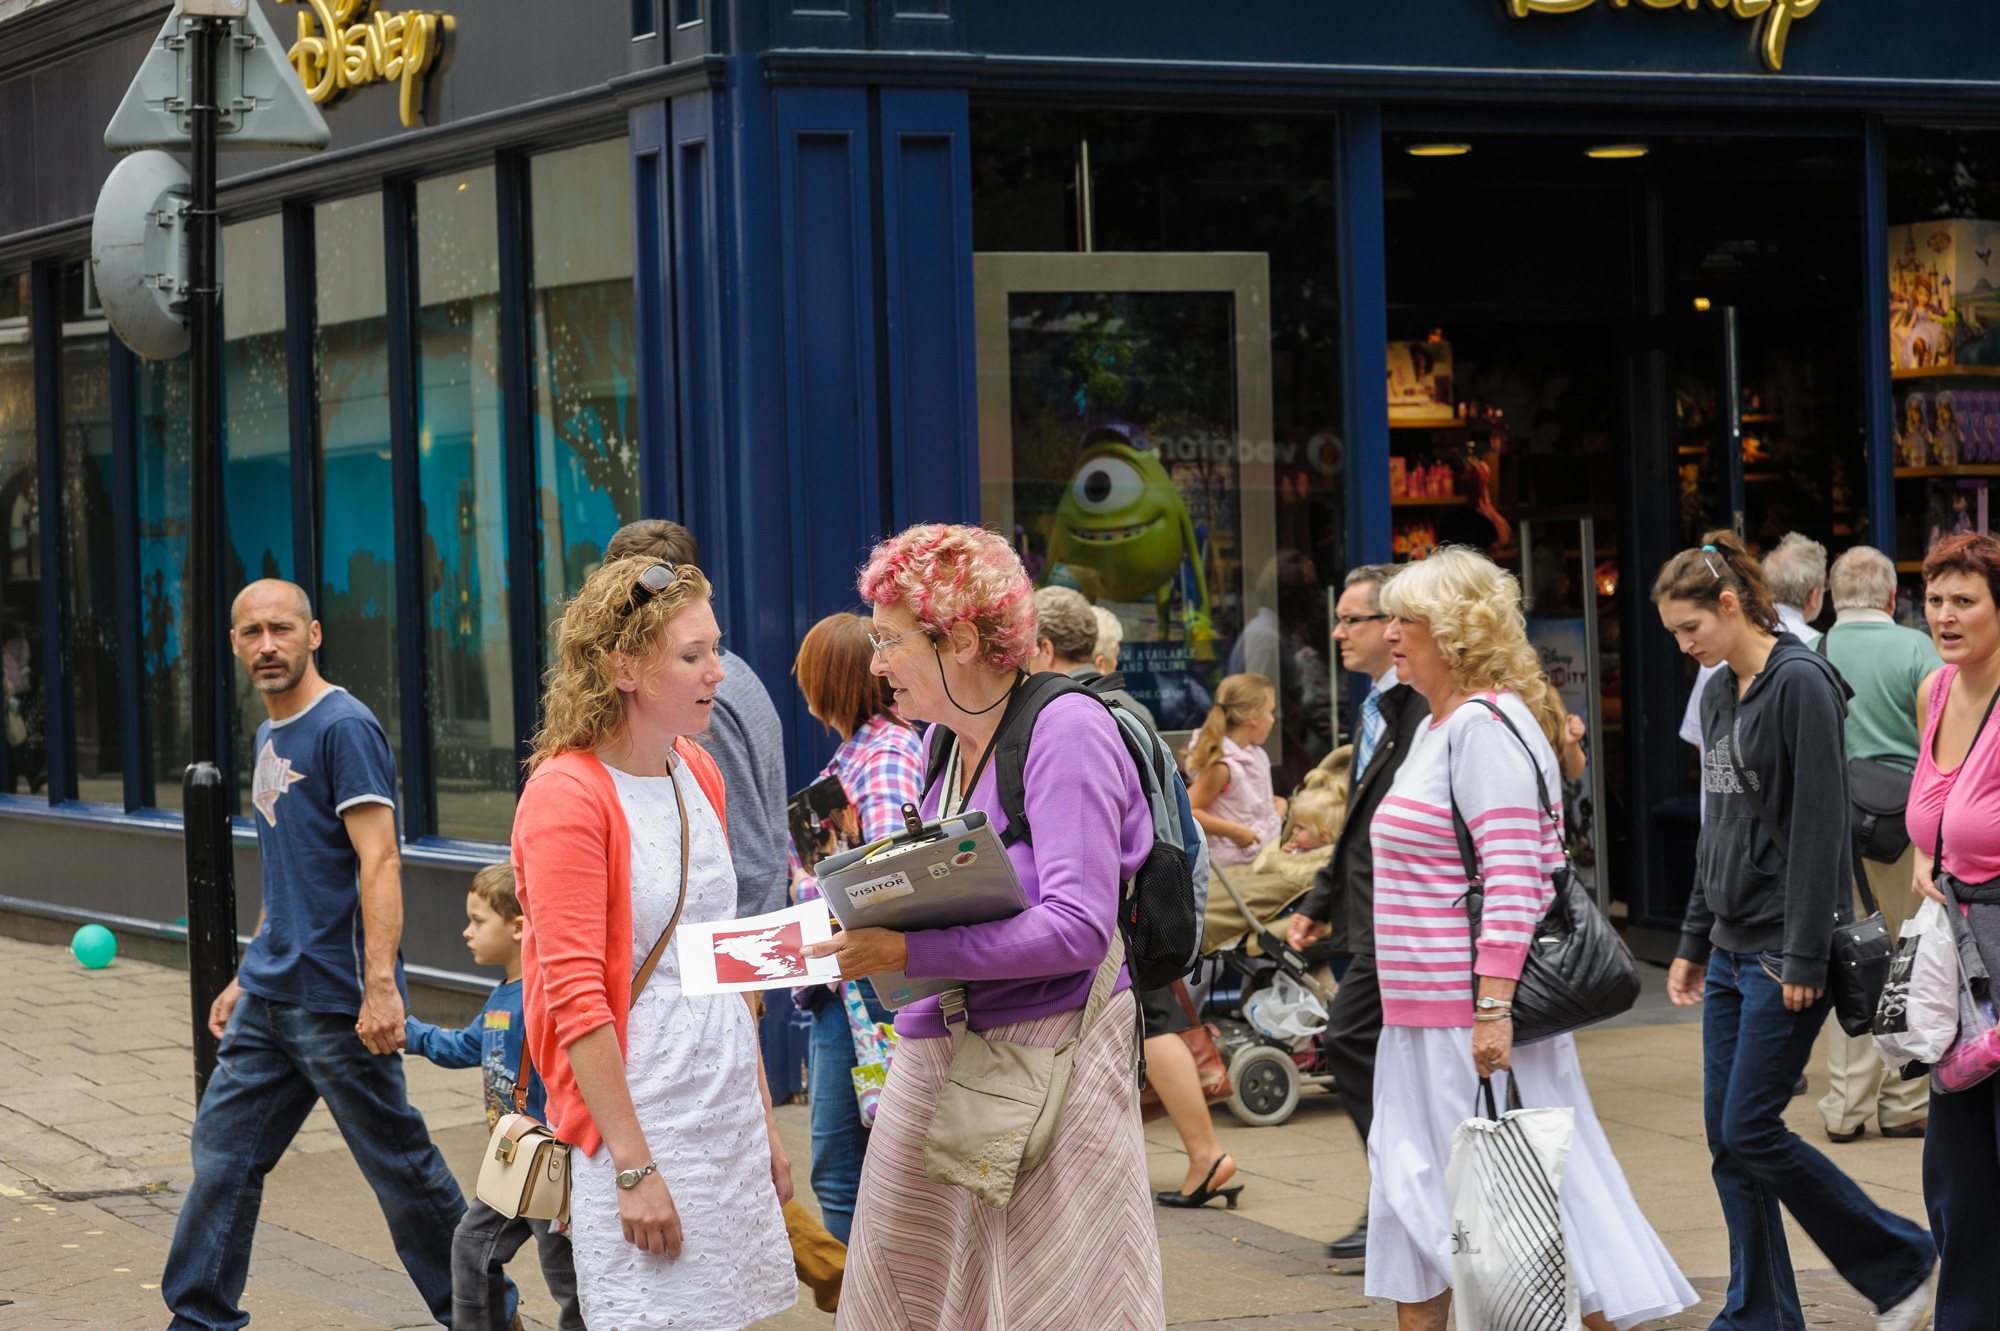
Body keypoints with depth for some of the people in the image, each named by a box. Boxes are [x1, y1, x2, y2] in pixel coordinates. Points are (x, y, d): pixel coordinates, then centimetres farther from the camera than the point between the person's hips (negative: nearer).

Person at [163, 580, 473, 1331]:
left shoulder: (344, 727, -12)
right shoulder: (271, 736, 15)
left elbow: (378, 863, -20)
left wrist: (380, 984, -27)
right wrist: (246, 979, 22)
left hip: (335, 1002, -9)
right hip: (268, 999, 9)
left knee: (400, 1166, 1)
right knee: (222, 1153, 8)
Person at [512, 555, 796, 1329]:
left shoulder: (698, 772, 12)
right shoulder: (565, 796, -12)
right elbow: (576, 1000, -15)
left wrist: (764, 1120, 18)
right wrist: (633, 1167, -18)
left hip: (728, 1119, 8)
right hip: (638, 1120, -7)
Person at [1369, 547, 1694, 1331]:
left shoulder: (1485, 726, -14)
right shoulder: (1443, 723, 17)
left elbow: (1512, 878, -21)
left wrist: (1493, 1008, -26)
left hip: (1476, 1008, -10)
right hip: (1425, 1009, 10)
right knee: (1412, 1186, 12)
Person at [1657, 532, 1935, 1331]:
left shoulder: (1801, 684, -14)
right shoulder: (1719, 695, 13)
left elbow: (1819, 827, -17)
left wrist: (1805, 958, -19)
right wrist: (1694, 941, 20)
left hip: (1784, 951, -9)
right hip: (1732, 948, 9)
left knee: (1752, 1131, -8)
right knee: (1725, 1136, 7)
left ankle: (1898, 1263, 7)